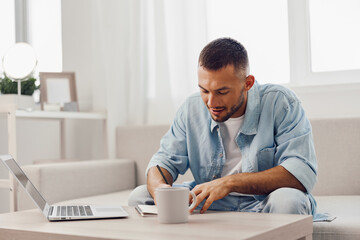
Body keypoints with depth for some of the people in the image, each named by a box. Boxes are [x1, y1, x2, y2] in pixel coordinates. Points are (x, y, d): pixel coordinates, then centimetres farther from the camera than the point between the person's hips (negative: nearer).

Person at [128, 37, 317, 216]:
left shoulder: (280, 102, -12)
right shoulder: (192, 108, 3)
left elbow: (303, 173, -21)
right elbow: (165, 160, 6)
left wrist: (230, 183, -28)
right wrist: (159, 187, -19)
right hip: (209, 206, 4)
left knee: (288, 200, -37)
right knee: (139, 197, -13)